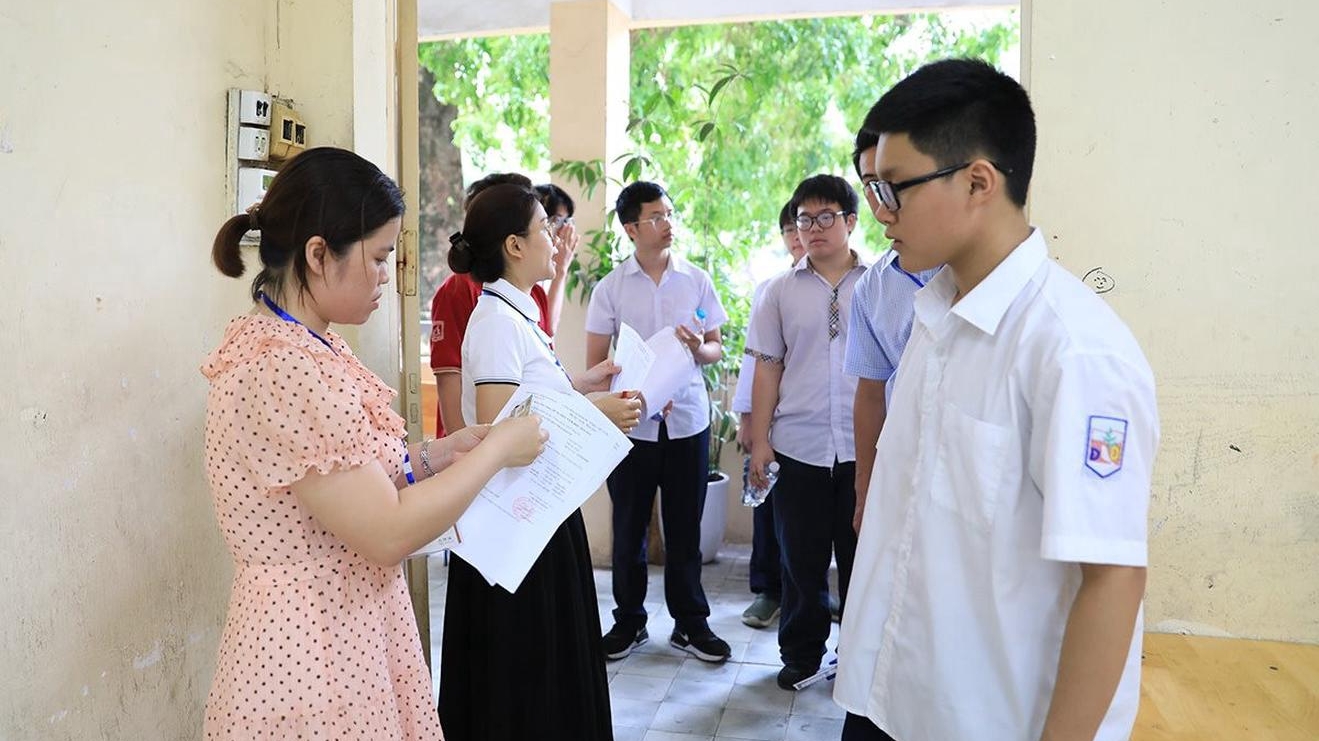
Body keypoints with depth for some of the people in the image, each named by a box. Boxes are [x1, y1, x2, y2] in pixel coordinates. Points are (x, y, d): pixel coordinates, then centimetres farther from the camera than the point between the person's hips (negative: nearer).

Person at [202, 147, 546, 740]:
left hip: (350, 634, 9)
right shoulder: (283, 367, -24)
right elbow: (388, 533, -25)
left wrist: (436, 454, 1)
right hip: (311, 653, -9)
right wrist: (496, 450, -15)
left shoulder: (308, 346, 7)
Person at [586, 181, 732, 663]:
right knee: (628, 528, 9)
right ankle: (628, 621, 25)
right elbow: (595, 363, 0)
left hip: (688, 420, 1)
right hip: (630, 424, -1)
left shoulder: (696, 280, 4)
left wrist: (699, 348, -15)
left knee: (685, 528, 9)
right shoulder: (610, 288, 0)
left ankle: (690, 622, 23)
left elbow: (717, 349, 9)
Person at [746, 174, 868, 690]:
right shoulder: (782, 290, 7)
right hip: (798, 446, 1)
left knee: (860, 557, 9)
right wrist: (759, 441, 1)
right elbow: (768, 368, 6)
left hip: (864, 447, -1)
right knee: (801, 559, 11)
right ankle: (801, 652, 28)